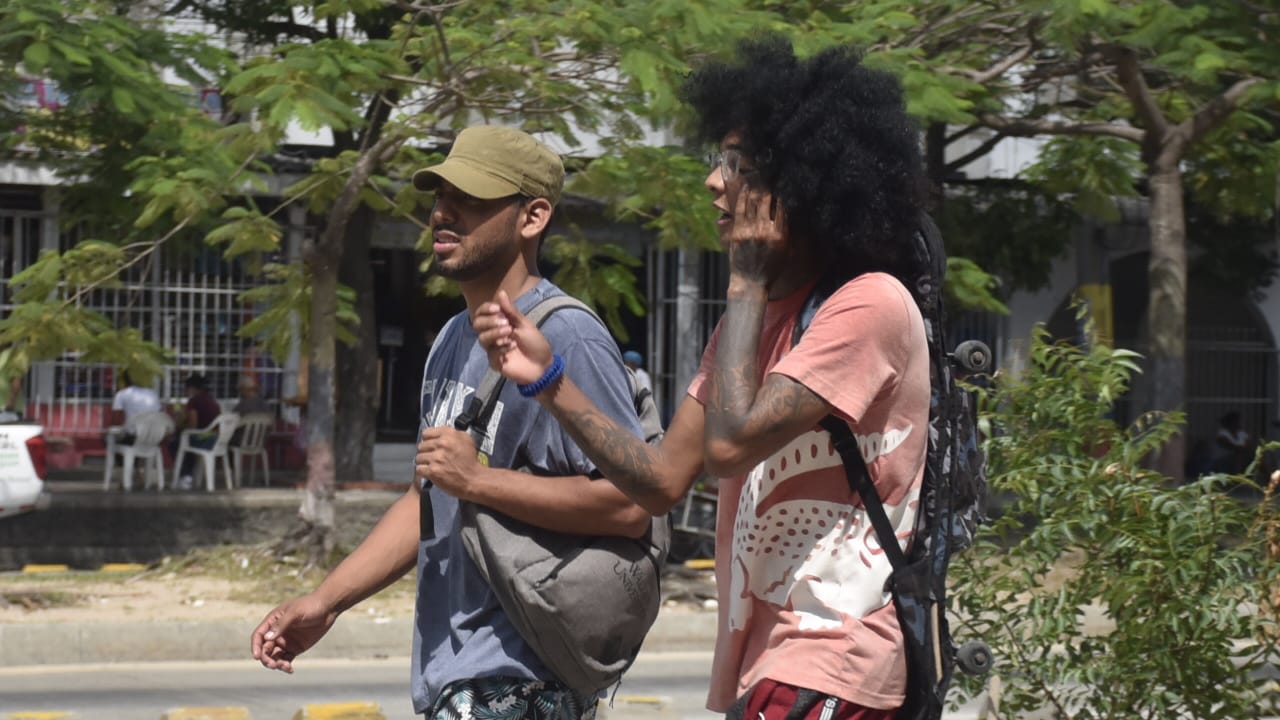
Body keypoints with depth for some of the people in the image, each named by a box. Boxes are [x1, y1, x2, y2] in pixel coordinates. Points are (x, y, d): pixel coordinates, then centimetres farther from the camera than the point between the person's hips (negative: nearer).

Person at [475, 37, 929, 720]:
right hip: (766, 661, 9)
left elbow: (729, 444, -22)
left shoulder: (870, 304, -13)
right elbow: (664, 480, 12)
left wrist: (745, 282, -10)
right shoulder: (757, 310, 15)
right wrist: (547, 379, 1)